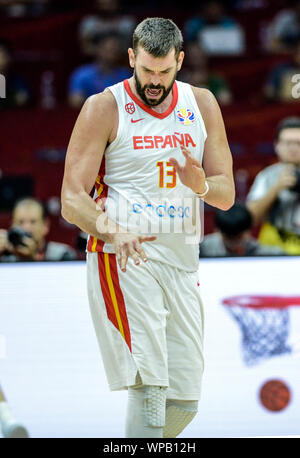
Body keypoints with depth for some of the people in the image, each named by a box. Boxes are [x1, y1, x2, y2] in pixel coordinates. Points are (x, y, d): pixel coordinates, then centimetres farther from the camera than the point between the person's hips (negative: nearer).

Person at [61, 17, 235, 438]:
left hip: (182, 257, 5)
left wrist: (200, 184, -14)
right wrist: (111, 230, -29)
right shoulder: (105, 108, -4)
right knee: (149, 386, -19)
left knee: (184, 402, 7)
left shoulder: (202, 105, 10)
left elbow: (226, 195, 10)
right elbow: (72, 199, -9)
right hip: (124, 257, -5)